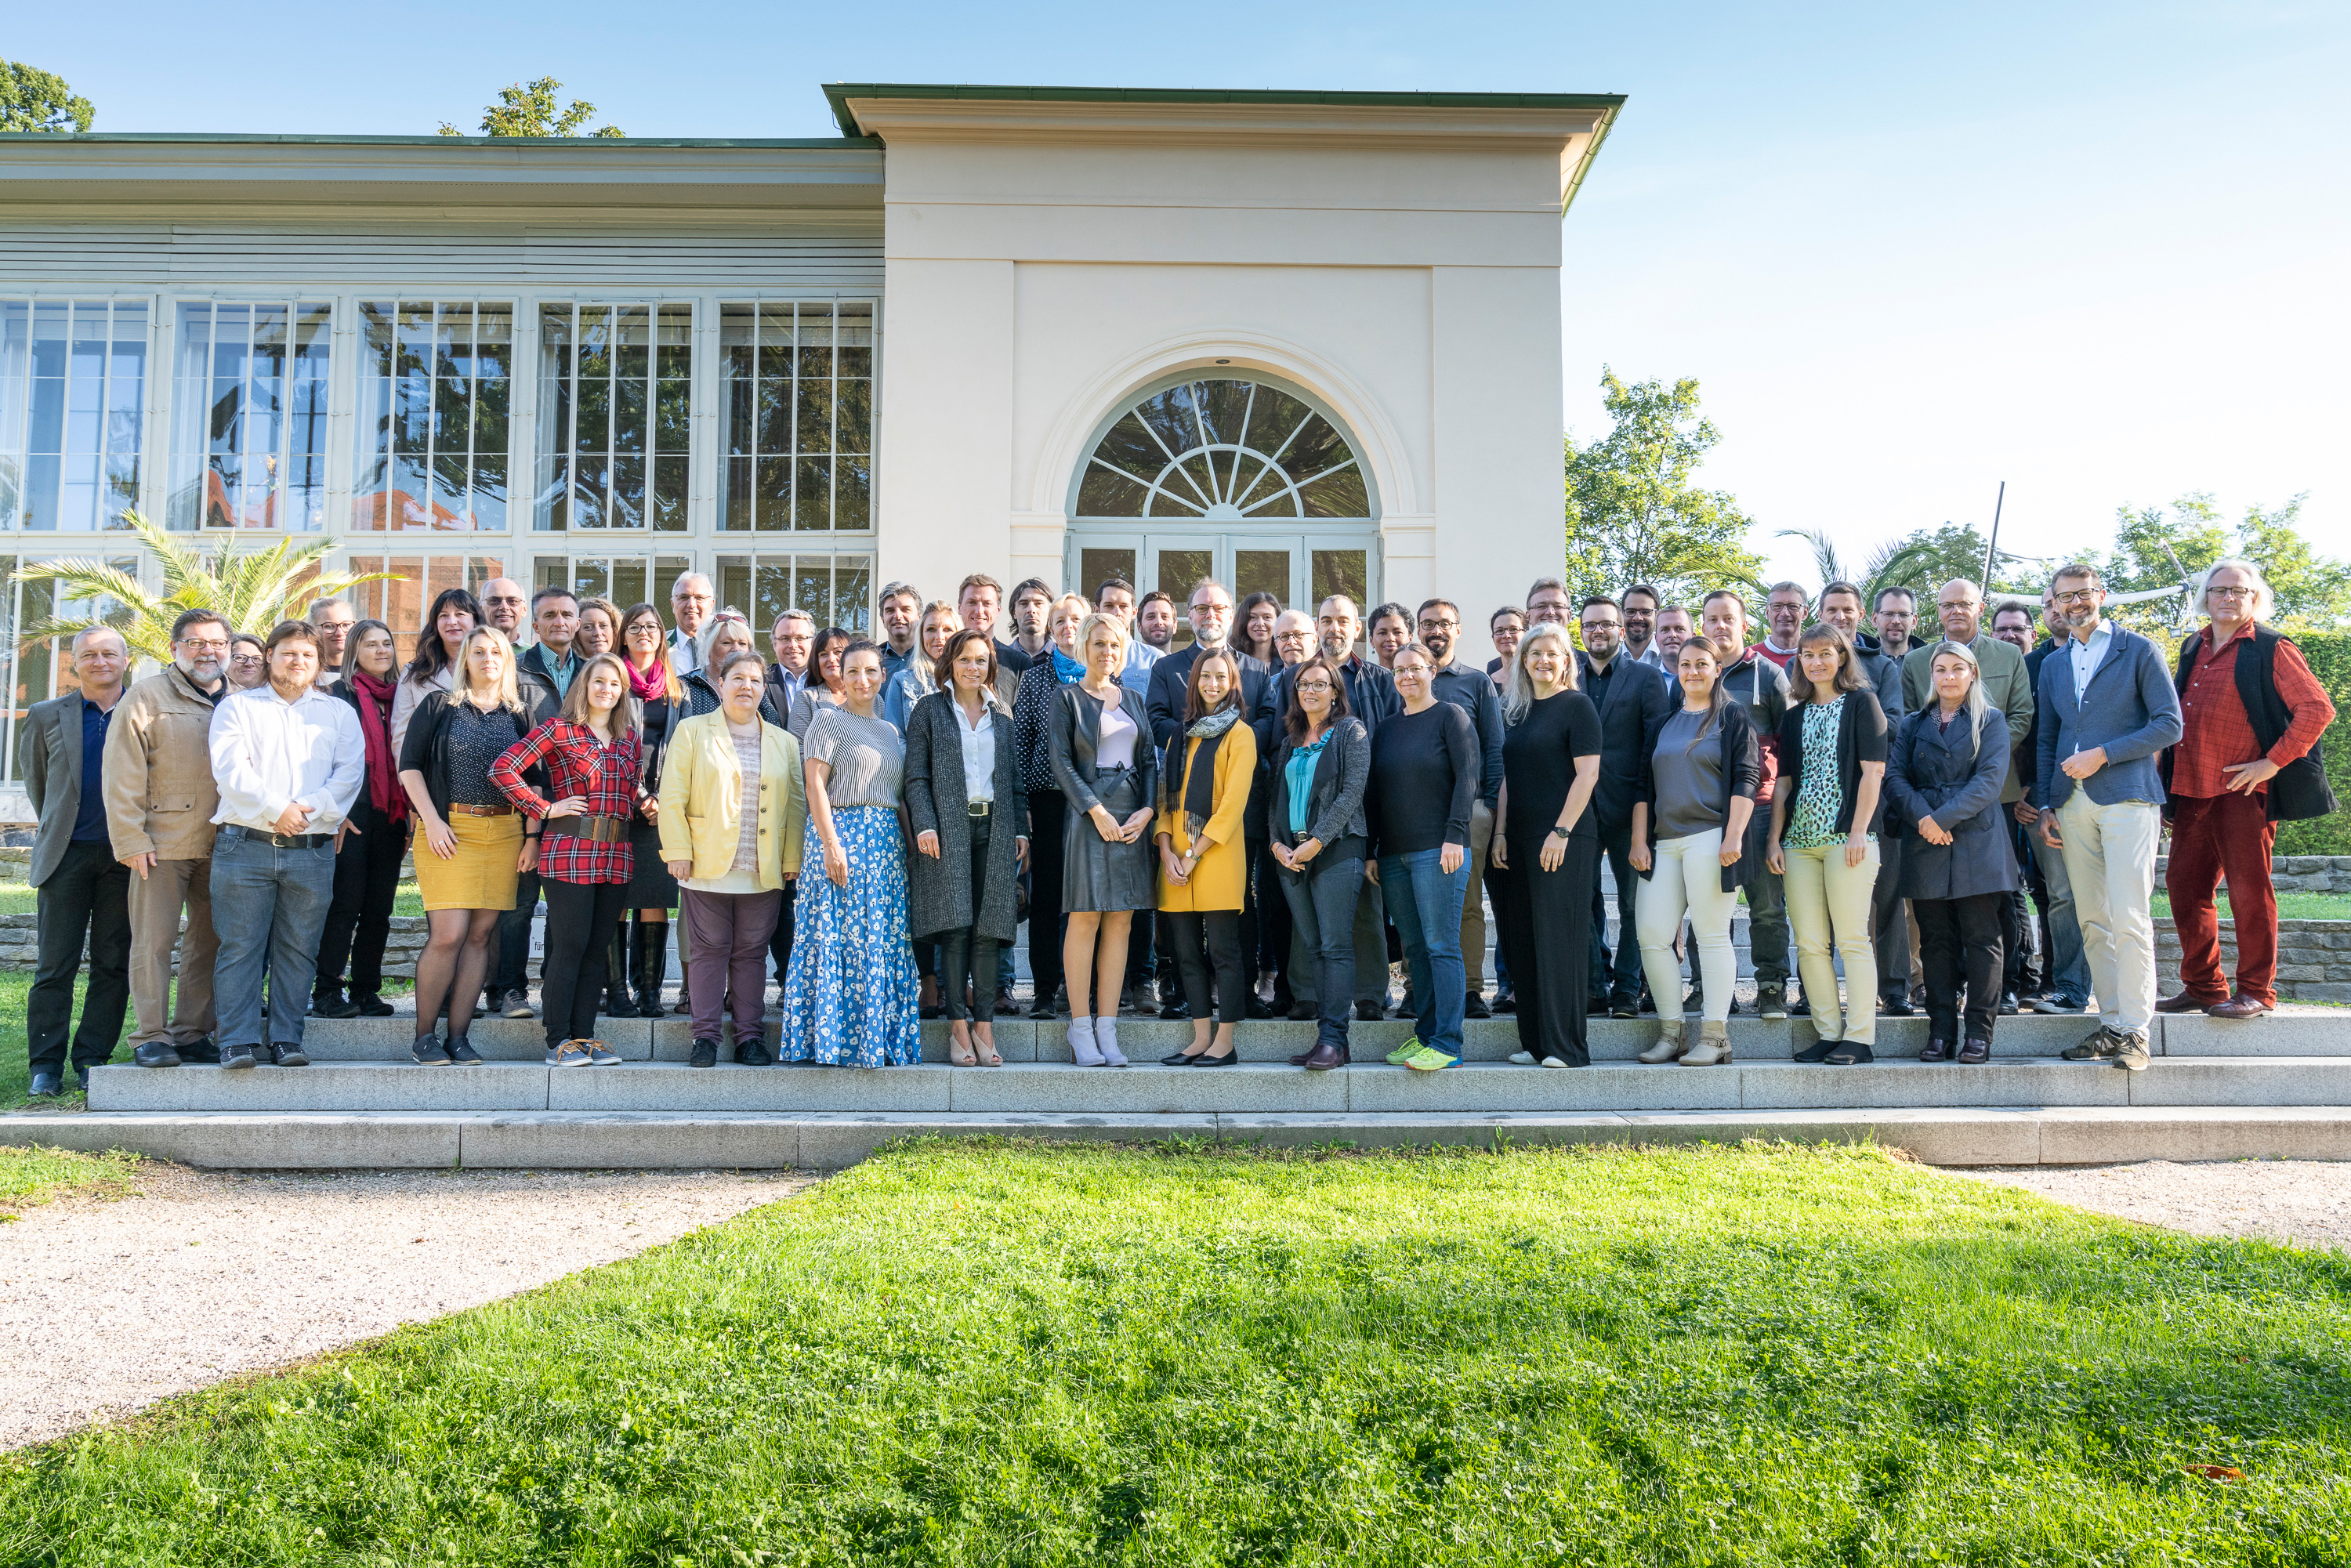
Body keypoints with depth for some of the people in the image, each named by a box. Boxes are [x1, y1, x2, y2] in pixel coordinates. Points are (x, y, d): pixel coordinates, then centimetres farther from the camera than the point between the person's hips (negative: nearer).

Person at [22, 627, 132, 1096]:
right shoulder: (46, 717, 9)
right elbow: (36, 781, 18)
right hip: (66, 855, 1)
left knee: (113, 965, 3)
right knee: (55, 965, 1)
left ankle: (93, 1059, 12)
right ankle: (46, 1066, 8)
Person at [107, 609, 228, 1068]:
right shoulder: (147, 697, 0)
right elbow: (123, 775, -5)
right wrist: (130, 840, -11)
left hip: (221, 845, 4)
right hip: (163, 842, -4)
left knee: (209, 941, 7)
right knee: (153, 941, -2)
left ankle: (192, 1033, 16)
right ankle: (151, 1037, 5)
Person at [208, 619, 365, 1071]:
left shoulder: (339, 713, 17)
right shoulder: (237, 706, 13)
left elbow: (349, 773, 4)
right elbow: (229, 767, -1)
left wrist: (312, 809, -11)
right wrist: (276, 809, -12)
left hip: (312, 851, 1)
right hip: (245, 844, -1)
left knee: (298, 951, 2)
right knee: (240, 946, -4)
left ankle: (288, 1039, 6)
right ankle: (239, 1041, -1)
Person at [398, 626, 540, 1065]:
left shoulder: (521, 715, 13)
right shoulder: (438, 705, 6)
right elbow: (409, 765, 3)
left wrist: (532, 834, 4)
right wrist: (431, 819, -8)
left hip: (504, 832, 3)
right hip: (448, 831, -3)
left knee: (480, 935, 1)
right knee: (449, 934, -10)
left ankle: (459, 1035, 9)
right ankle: (424, 1035, 3)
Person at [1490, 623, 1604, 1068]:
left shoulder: (1577, 705, -3)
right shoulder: (1517, 711, 16)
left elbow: (1588, 773, -10)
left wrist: (1561, 832, -16)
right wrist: (1500, 832, 8)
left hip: (1566, 838, -7)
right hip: (1522, 839, 7)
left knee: (1559, 938, -6)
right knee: (1525, 942, 7)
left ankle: (1567, 1046, -1)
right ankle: (1534, 1042, 14)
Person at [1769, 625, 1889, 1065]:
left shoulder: (1861, 702, 3)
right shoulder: (1795, 716, 18)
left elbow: (1873, 770, -5)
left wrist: (1859, 832, -13)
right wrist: (1775, 839, 7)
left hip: (1846, 835, -5)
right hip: (1799, 839, 5)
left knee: (1852, 938, -5)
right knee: (1809, 942, 2)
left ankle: (1859, 1037, 1)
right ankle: (1828, 1032, 10)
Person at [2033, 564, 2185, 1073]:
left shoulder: (2139, 650, 4)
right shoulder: (2052, 664, 19)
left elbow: (2169, 724, -3)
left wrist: (2102, 755, -11)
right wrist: (2045, 806, 11)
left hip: (2126, 799, -5)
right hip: (2072, 805, 5)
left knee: (2129, 918, -11)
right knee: (2092, 922, 5)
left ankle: (2135, 1031, -6)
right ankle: (2111, 1023, 10)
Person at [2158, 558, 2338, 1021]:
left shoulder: (2271, 649, -3)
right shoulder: (2193, 649, 15)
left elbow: (2318, 708, -10)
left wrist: (2273, 763, -15)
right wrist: (2169, 783, 14)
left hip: (2242, 791, -6)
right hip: (2192, 791, 6)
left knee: (2249, 891, -1)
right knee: (2184, 886, 8)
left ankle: (2256, 991, 10)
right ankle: (2202, 987, 19)